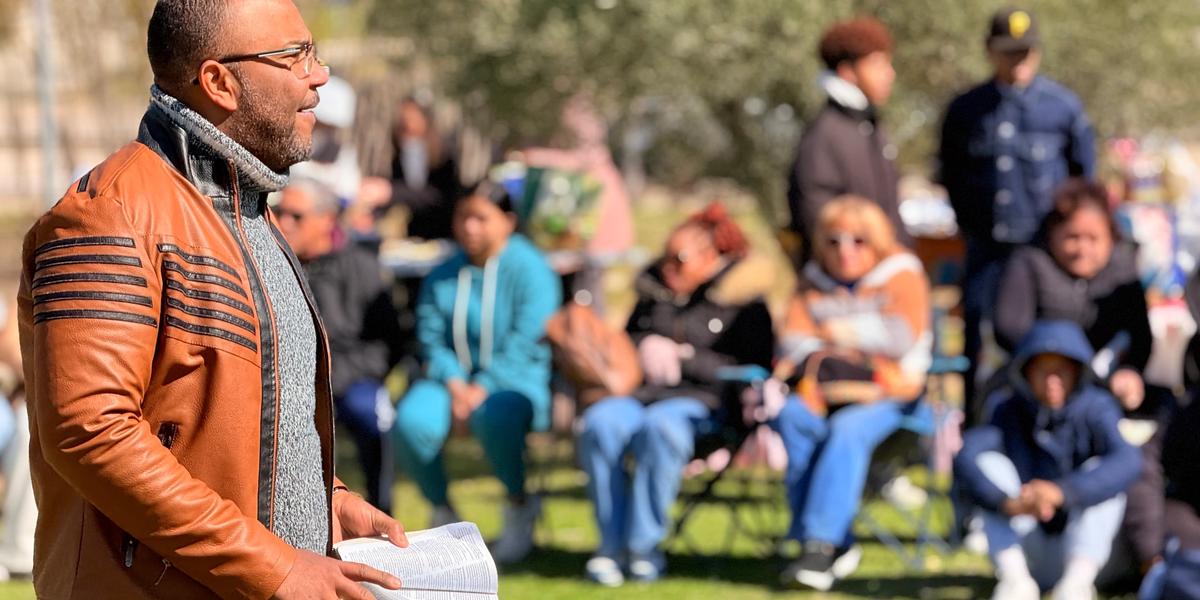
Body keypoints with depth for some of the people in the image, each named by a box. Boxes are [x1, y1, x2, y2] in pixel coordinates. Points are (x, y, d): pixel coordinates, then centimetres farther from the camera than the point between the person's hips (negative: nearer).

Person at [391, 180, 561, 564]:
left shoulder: (528, 269, -3)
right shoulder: (444, 274, 12)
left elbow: (523, 345, -12)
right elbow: (431, 336, 5)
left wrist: (480, 392, -20)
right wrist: (455, 386, -14)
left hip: (514, 382, -4)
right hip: (454, 378, 4)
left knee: (494, 417, -40)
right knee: (411, 420, -29)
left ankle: (519, 505, -10)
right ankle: (441, 513, -4)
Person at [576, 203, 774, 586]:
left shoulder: (744, 303, 5)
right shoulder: (655, 290, 22)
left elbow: (751, 371, -3)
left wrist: (683, 357, -6)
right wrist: (644, 347, 9)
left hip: (699, 400, -4)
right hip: (641, 394, 5)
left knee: (659, 428, -40)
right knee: (600, 423, -32)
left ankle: (644, 546, -30)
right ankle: (611, 543, -27)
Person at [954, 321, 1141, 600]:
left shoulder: (1095, 408, -10)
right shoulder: (1008, 410, -7)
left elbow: (1127, 460, -32)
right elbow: (965, 457, -26)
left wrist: (1062, 491, -48)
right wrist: (1007, 502, -46)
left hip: (1082, 546, -1)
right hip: (1026, 553, 1)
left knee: (1099, 471, -23)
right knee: (989, 462, -16)